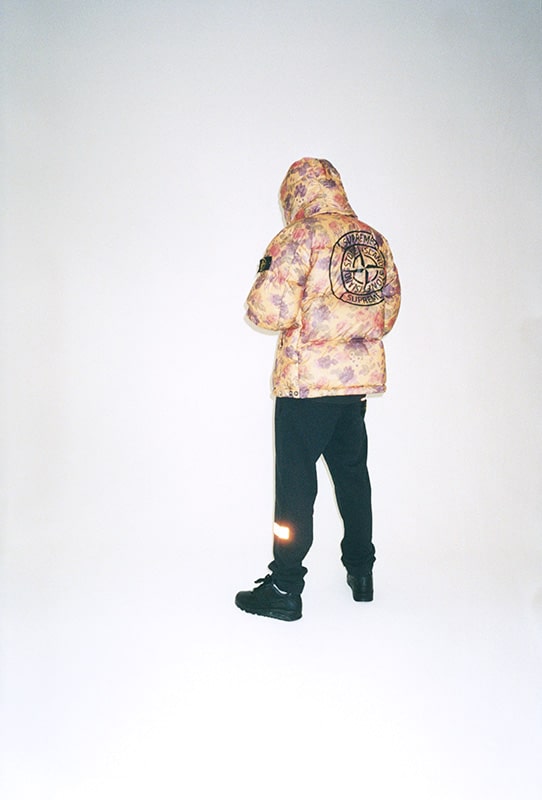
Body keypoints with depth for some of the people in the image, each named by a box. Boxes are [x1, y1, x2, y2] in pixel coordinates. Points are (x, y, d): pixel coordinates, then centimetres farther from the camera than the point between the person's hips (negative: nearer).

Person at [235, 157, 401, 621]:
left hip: (307, 379, -6)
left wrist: (264, 277, 3)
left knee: (296, 482, 2)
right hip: (361, 377, 6)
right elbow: (390, 309, 15)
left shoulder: (301, 235, -10)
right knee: (352, 472, 18)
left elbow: (271, 311, -17)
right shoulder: (376, 240, 9)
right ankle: (361, 572, 30)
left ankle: (285, 589, 11)